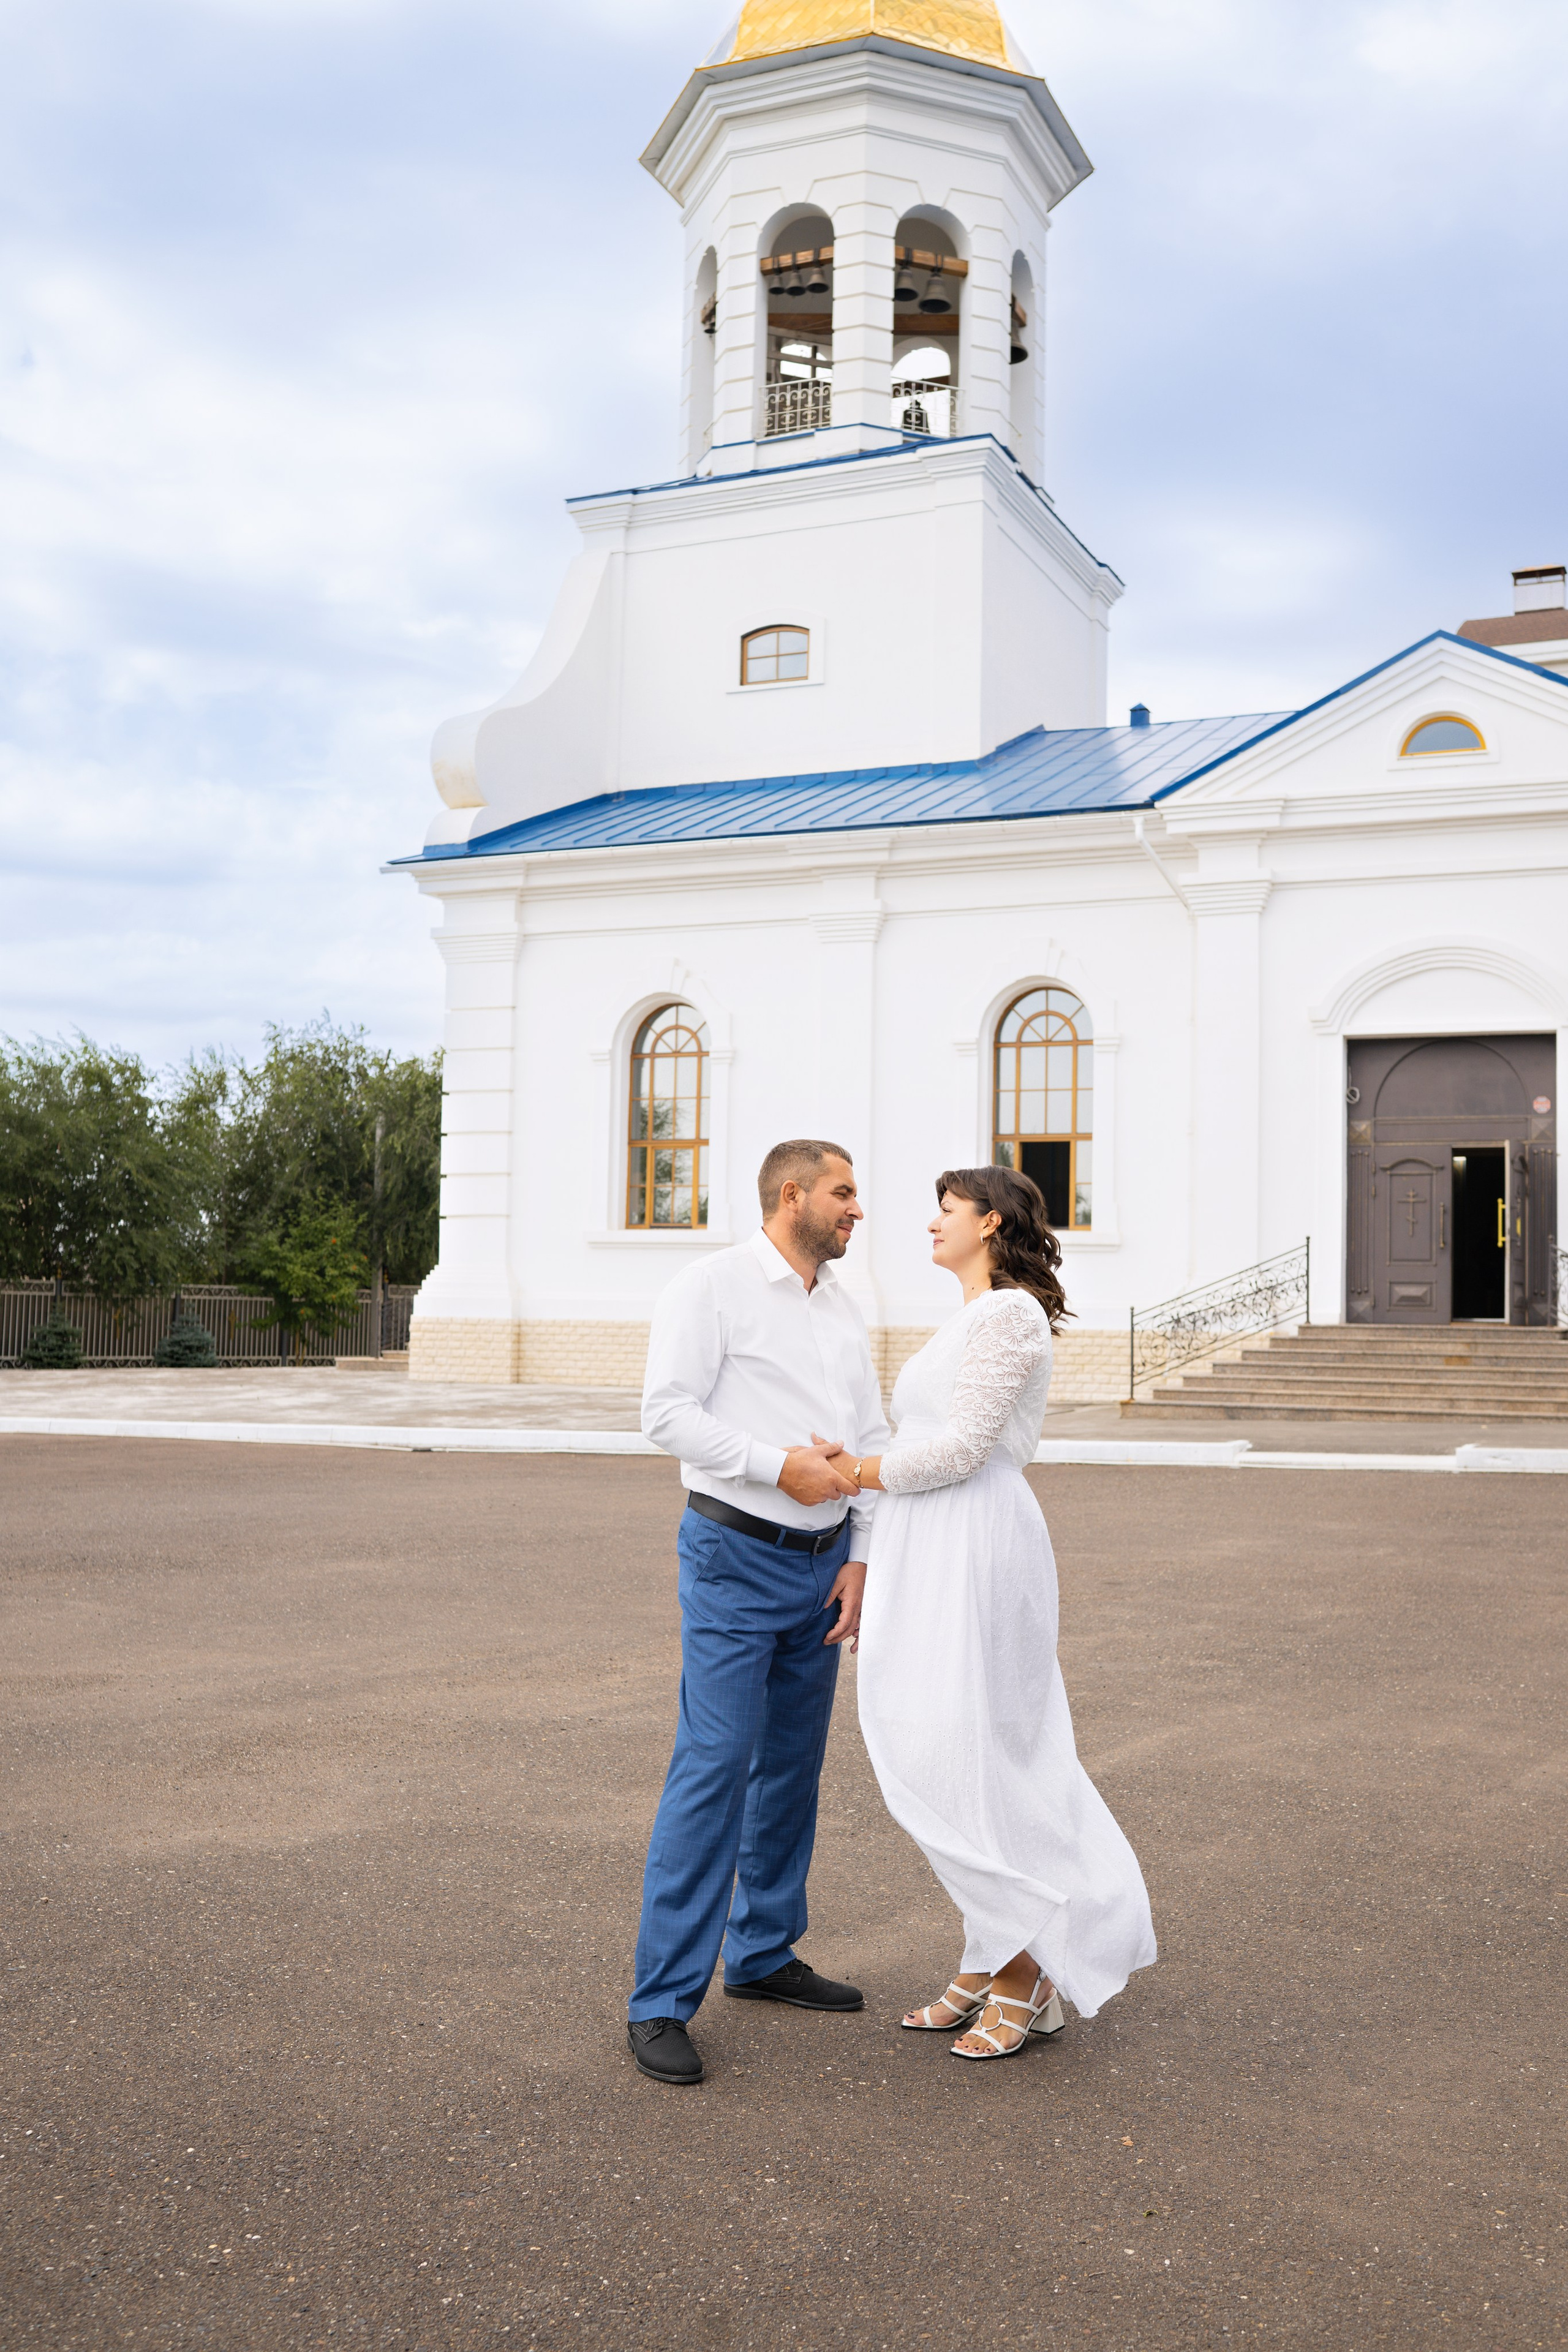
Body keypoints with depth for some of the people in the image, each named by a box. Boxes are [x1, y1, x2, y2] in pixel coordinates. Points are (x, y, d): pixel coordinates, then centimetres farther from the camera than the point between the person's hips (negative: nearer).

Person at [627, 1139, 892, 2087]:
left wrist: (862, 1559, 4)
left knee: (792, 1766, 14)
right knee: (713, 1768, -10)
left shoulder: (843, 1307, 12)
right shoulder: (713, 1287, -8)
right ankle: (663, 2002, -3)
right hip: (737, 1557, -7)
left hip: (823, 1565, 7)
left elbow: (871, 1438, 13)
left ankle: (763, 1954, 29)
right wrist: (781, 1465, -19)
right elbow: (668, 1412, -15)